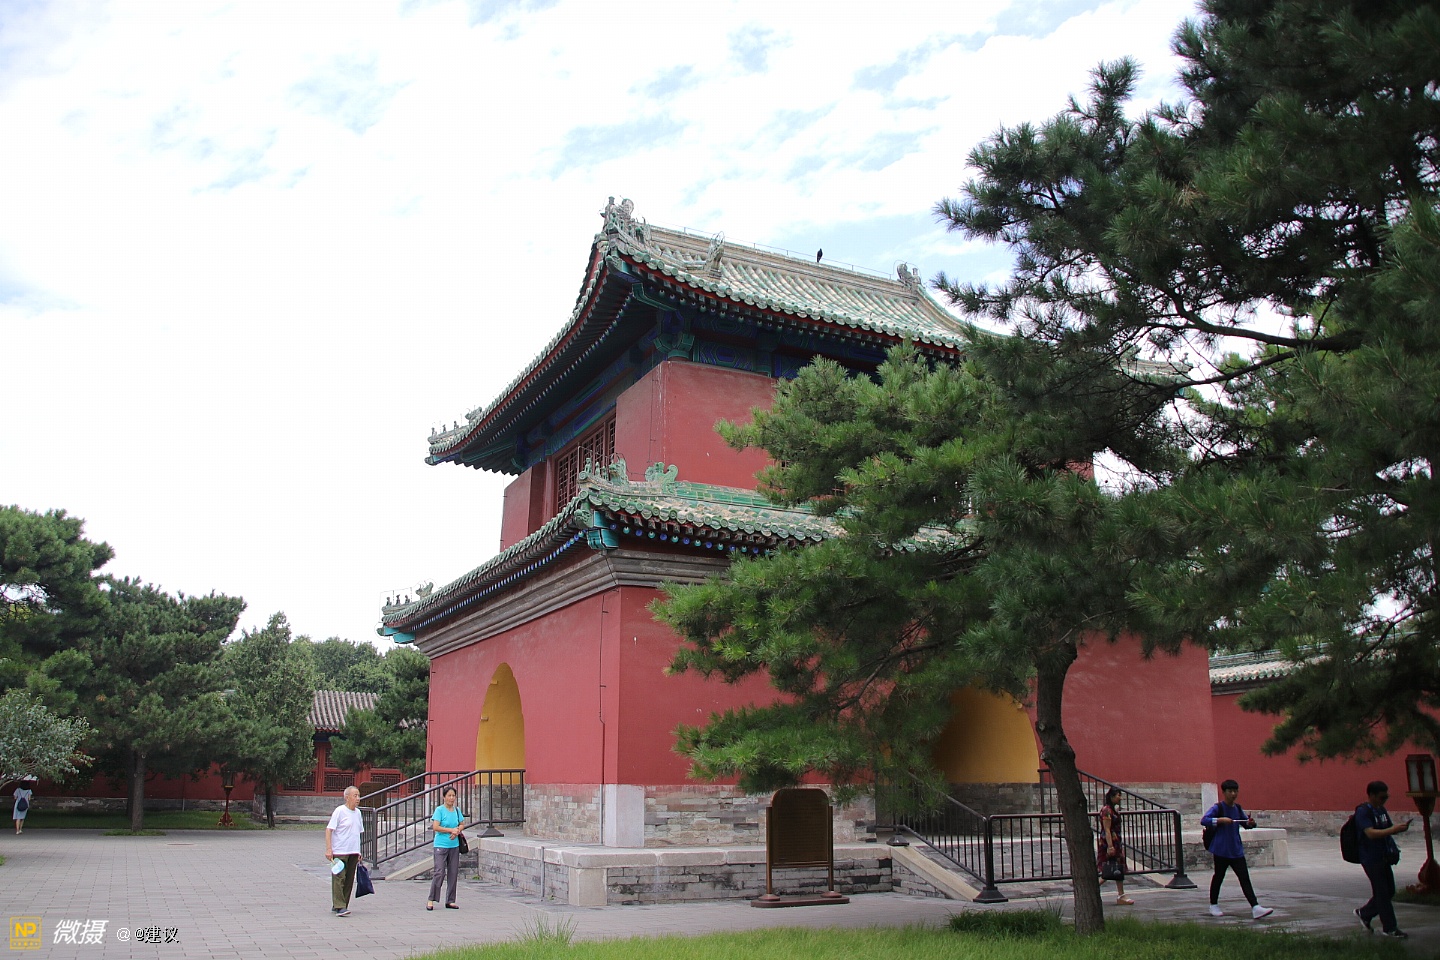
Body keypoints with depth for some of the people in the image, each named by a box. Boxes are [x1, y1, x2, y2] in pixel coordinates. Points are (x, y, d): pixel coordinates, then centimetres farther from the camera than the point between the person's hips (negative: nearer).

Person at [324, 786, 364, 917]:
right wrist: (328, 849, -19)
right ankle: (339, 907, -10)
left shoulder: (357, 812, 14)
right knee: (339, 879, -9)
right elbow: (329, 829, -11)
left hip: (353, 852, 7)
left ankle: (337, 906, 16)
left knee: (349, 880, 8)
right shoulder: (339, 811, -8)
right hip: (339, 852, -7)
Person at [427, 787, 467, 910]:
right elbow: (435, 827, -15)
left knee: (453, 873, 6)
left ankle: (450, 901, 13)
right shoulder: (439, 810, -8)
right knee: (439, 872, -11)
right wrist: (451, 830, -15)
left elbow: (462, 825, 14)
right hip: (441, 845, -6)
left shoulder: (457, 810, 9)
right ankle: (431, 900, -1)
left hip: (454, 845, 6)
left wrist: (457, 832, -7)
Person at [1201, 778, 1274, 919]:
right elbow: (1203, 820, -21)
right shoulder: (1218, 808, -10)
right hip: (1221, 850, -5)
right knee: (1218, 877, 8)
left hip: (1236, 850, 5)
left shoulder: (1238, 808, 8)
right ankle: (1213, 906, 23)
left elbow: (1246, 824, 21)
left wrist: (1250, 823, -2)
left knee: (1245, 878, -3)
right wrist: (1220, 820, -32)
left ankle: (1255, 908, -8)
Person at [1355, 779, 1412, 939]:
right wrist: (1393, 830, -33)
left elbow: (1388, 829, 17)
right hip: (1371, 858, -9)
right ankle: (1390, 927, 7)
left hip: (1383, 857, 9)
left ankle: (1364, 913, 28)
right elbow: (1371, 833, -26)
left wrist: (1400, 827, -4)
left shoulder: (1381, 810, 12)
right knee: (1382, 892, -2)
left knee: (1389, 891, 13)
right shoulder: (1363, 811, -15)